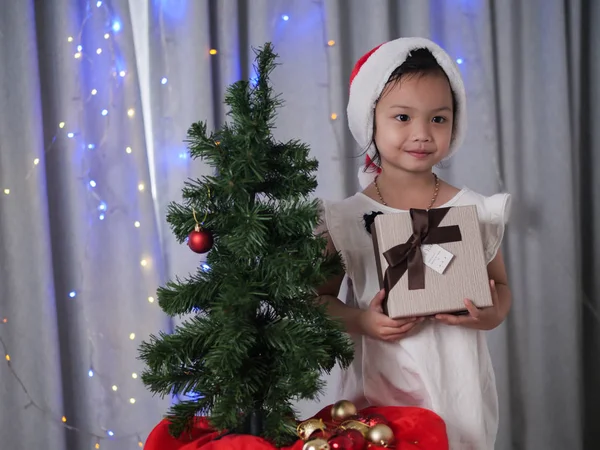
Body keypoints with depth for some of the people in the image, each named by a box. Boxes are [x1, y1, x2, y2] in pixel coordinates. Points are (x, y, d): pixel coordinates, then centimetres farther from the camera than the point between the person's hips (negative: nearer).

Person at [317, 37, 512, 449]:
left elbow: (501, 286, 9)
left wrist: (494, 316, -12)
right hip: (377, 388, -1)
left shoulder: (475, 212, -2)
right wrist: (359, 321, -14)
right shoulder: (346, 218, -5)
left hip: (457, 387, 1)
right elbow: (321, 296, 4)